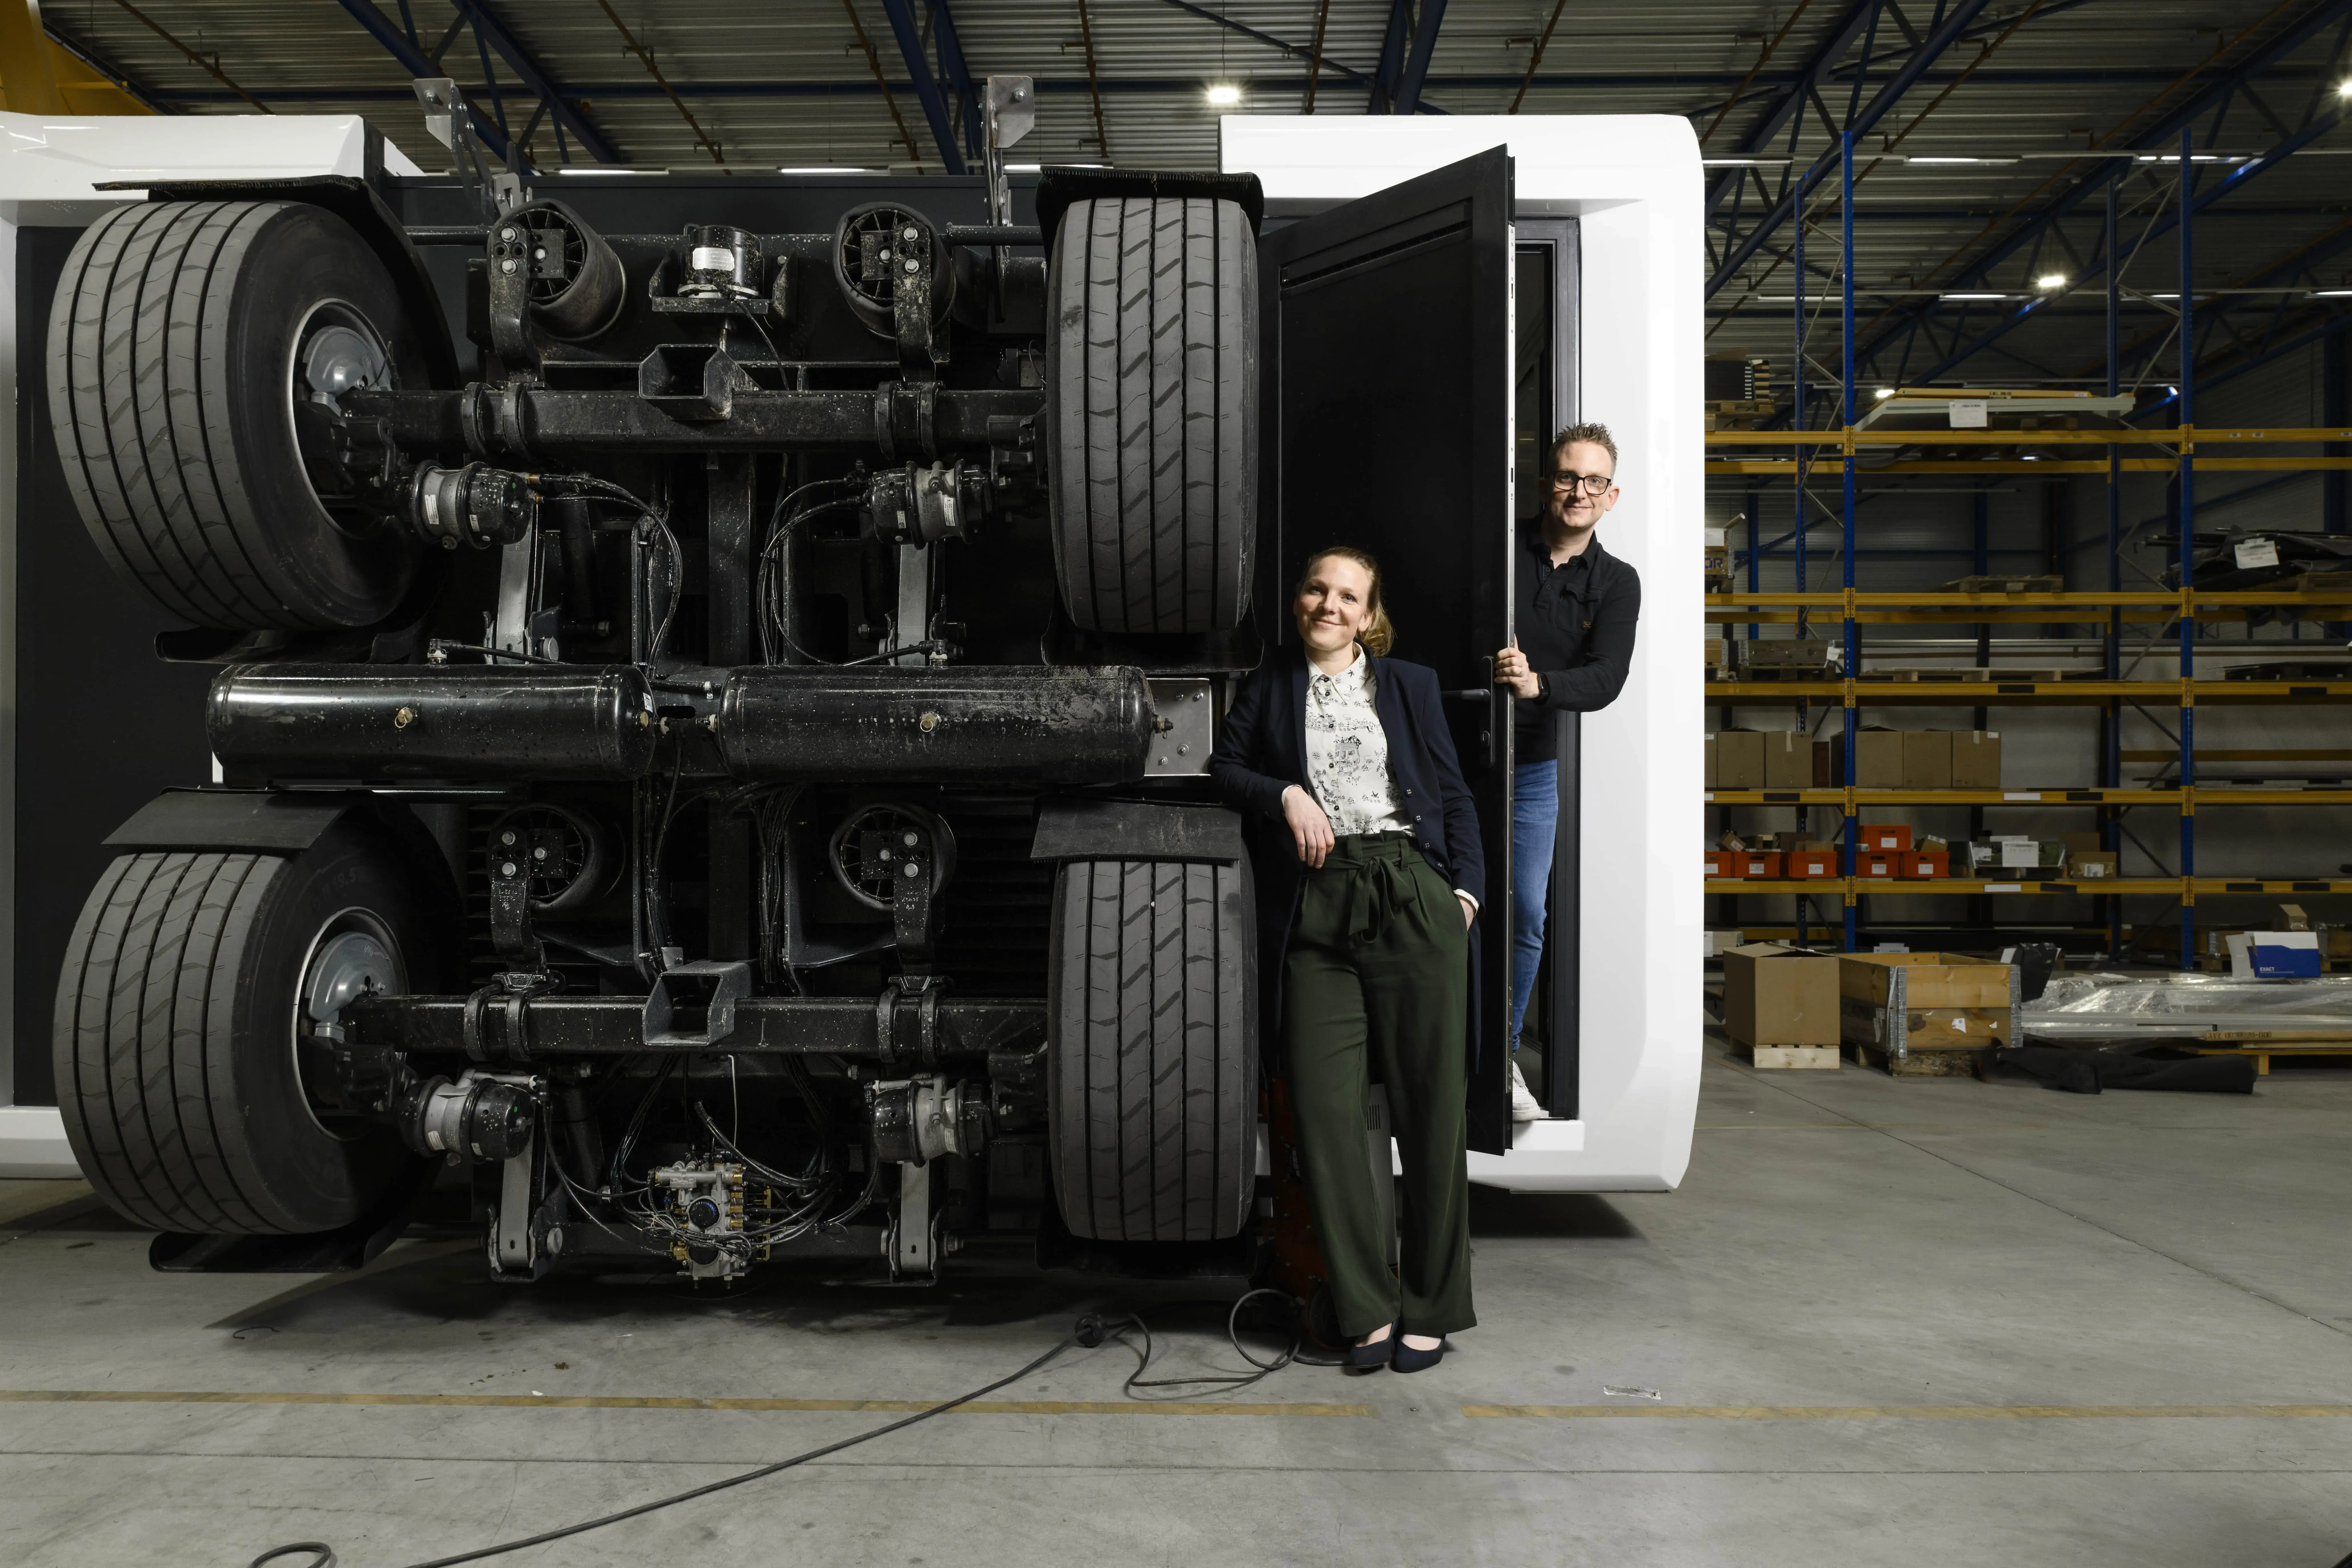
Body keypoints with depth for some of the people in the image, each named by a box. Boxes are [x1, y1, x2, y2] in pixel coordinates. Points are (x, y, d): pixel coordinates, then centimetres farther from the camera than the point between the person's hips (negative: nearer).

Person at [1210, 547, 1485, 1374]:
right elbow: (1225, 765, 14)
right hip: (1314, 911, 1)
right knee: (1323, 1110, -5)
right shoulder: (1269, 685, 18)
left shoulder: (1410, 685, 16)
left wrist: (1466, 889, 3)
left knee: (1431, 1106, 0)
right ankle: (1368, 1311, 7)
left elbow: (1454, 794, 14)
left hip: (1412, 900, 0)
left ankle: (1431, 1308, 12)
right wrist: (1285, 794, -4)